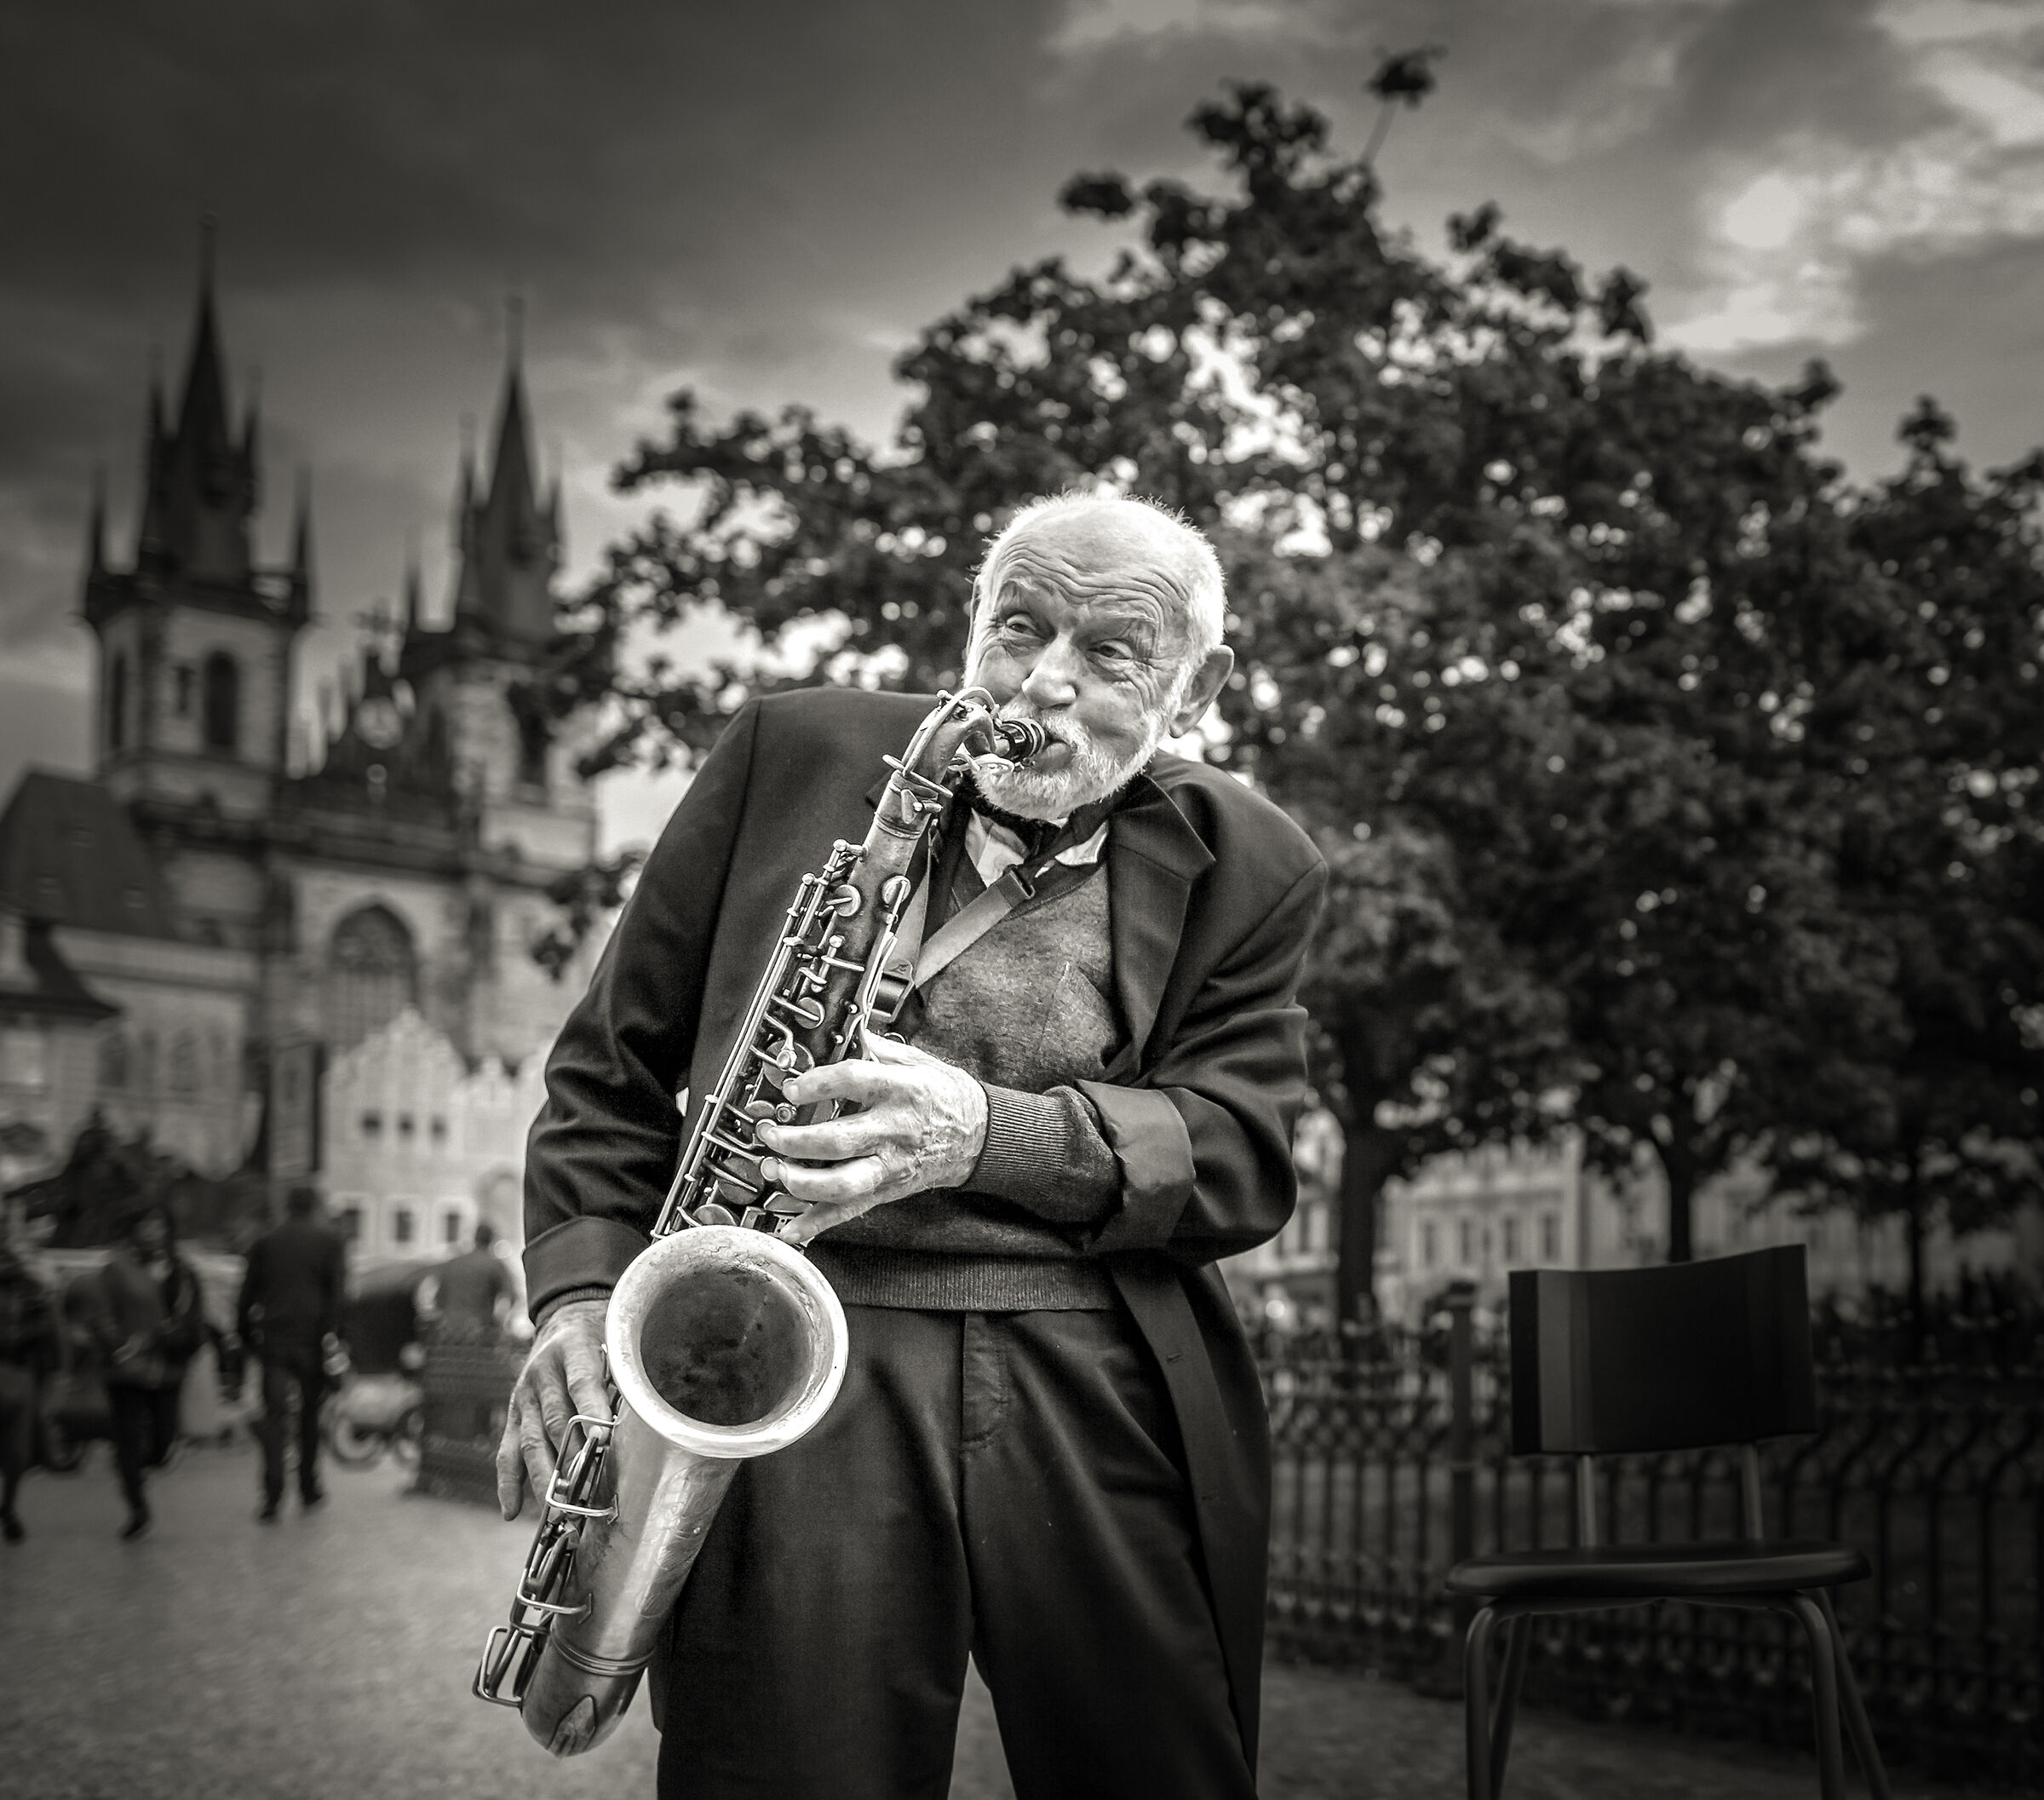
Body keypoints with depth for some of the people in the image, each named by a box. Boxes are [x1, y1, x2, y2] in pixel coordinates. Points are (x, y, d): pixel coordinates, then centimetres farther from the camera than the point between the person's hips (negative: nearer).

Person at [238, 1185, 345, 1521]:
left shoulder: (264, 1244, 8)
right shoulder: (329, 1242, 1)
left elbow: (248, 1293, 8)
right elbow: (338, 1291, -7)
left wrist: (246, 1335, 13)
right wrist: (334, 1335, -8)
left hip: (273, 1339, 1)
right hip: (312, 1339, -1)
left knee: (274, 1417, -1)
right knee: (311, 1412, 12)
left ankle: (272, 1499, -11)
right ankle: (309, 1490, 17)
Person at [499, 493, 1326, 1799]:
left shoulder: (1248, 869, 9)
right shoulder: (794, 754, 8)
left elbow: (1245, 1153, 0)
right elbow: (616, 1057, 12)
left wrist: (991, 1131, -17)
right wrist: (583, 1286, -3)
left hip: (1109, 1404, 1)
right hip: (796, 1380, -1)